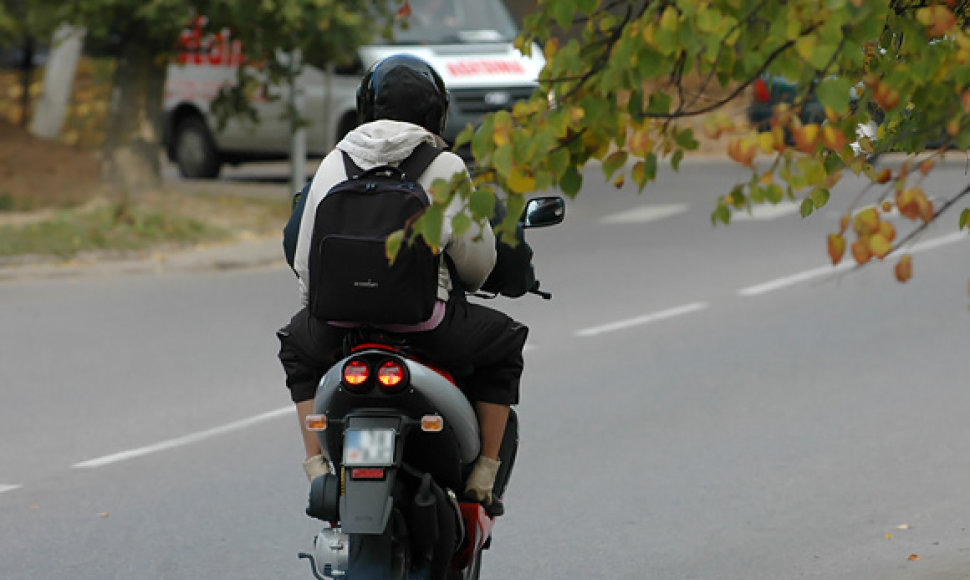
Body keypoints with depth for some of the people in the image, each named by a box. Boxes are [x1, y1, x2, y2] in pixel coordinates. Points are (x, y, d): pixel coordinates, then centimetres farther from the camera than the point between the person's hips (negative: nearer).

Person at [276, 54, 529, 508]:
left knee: (297, 347, 35)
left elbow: (305, 259, 12)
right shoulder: (446, 167, 1)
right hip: (426, 322, -2)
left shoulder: (334, 164, 9)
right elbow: (476, 259, 5)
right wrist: (464, 283, 29)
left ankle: (316, 463, 19)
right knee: (505, 344, 25)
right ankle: (482, 475, 19)